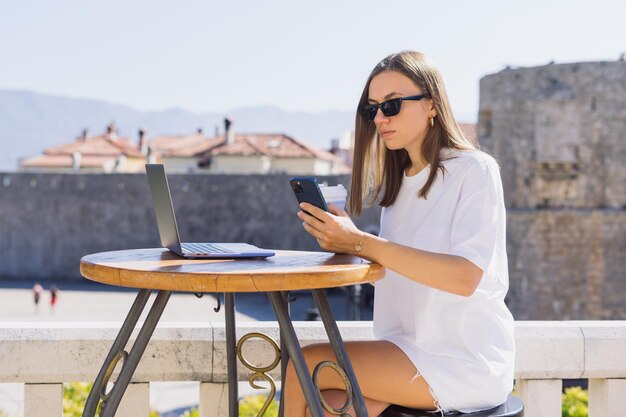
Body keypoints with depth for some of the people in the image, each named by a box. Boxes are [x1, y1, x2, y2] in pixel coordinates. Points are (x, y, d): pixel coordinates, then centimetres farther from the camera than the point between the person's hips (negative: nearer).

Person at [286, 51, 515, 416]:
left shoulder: (474, 170, -7)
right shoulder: (397, 180, 16)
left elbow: (465, 276, -21)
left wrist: (360, 243, -25)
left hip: (466, 362, -6)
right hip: (415, 352, 6)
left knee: (304, 367, -15)